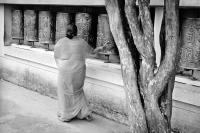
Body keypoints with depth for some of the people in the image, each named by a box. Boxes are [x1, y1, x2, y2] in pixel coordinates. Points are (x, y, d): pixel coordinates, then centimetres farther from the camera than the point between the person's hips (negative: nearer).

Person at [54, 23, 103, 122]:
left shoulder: (61, 42, -7)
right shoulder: (81, 42, -2)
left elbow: (56, 56, 4)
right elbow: (91, 51, 13)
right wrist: (99, 49, 32)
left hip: (65, 72, -2)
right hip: (78, 71, 2)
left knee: (64, 92, 12)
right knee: (77, 91, 20)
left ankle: (65, 115, 21)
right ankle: (84, 113, 19)